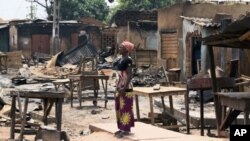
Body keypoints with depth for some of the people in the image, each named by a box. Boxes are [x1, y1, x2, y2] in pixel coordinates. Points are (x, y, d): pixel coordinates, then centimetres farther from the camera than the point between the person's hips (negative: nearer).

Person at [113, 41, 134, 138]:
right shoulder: (121, 60, 12)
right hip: (120, 87, 9)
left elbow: (130, 75, -20)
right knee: (119, 107, 14)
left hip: (126, 88, -9)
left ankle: (126, 129, 3)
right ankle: (122, 128, 23)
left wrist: (124, 88, -23)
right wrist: (118, 86, 18)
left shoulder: (128, 60, -15)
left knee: (125, 108, -3)